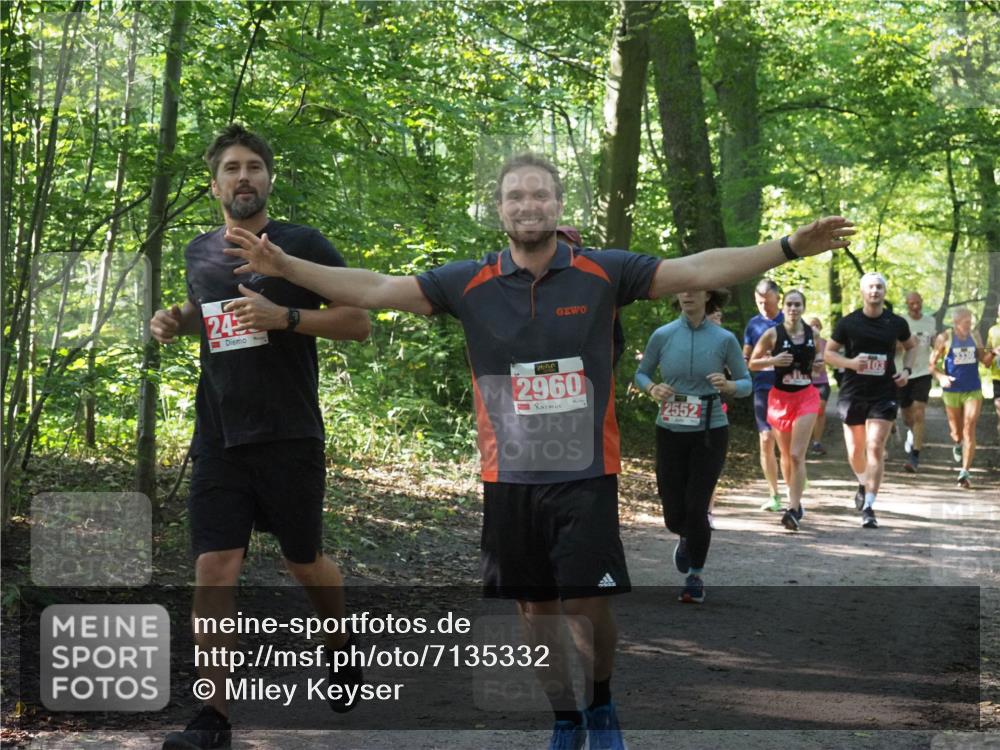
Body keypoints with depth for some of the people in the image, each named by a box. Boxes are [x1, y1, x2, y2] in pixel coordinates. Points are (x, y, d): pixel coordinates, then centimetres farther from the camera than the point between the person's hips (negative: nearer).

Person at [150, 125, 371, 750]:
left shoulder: (303, 245, -4)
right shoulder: (200, 253, 11)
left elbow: (359, 323, -6)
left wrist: (284, 316, -19)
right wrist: (178, 321, 8)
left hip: (289, 438, -3)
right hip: (218, 439, 3)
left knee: (305, 562, 12)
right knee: (214, 569, -7)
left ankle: (341, 645, 43)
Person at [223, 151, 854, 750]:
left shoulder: (603, 273, -4)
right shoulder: (469, 283, -1)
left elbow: (697, 270, -7)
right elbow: (375, 289, -2)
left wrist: (790, 247, -15)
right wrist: (284, 266, -9)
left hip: (585, 475, -2)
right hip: (510, 478, 2)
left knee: (589, 605, -4)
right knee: (537, 608, 10)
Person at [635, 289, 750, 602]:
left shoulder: (724, 339, -5)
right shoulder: (662, 336, -3)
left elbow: (746, 383, 2)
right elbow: (641, 374, 9)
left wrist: (728, 385, -20)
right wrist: (652, 389, -13)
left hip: (710, 434, -1)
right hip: (670, 432, 2)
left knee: (696, 507, -8)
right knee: (674, 513, 3)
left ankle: (695, 577, 14)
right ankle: (687, 538, 42)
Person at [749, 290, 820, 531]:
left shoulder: (812, 333, 2)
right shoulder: (773, 334, -5)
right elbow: (752, 363, 1)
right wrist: (773, 360, -16)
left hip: (806, 396, 0)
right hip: (780, 397, 0)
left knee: (797, 455, -11)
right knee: (786, 455, 13)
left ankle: (793, 510, -14)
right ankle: (795, 500, 34)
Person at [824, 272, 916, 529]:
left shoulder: (896, 323, 1)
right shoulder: (848, 323, -3)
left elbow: (911, 346, 20)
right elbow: (828, 353, 3)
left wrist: (907, 369, 2)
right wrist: (850, 362, -15)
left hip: (884, 395, -1)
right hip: (853, 393, 1)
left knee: (876, 448, -13)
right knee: (855, 451, 11)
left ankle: (869, 507, -12)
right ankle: (863, 485, 43)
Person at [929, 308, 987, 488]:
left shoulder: (975, 336, 5)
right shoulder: (945, 338, -5)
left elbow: (983, 358, 17)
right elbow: (932, 363, -1)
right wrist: (941, 377, -20)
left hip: (973, 390, 1)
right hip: (952, 390, -1)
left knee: (969, 430, -10)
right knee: (956, 433, 10)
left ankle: (965, 472, -10)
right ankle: (958, 445, 49)